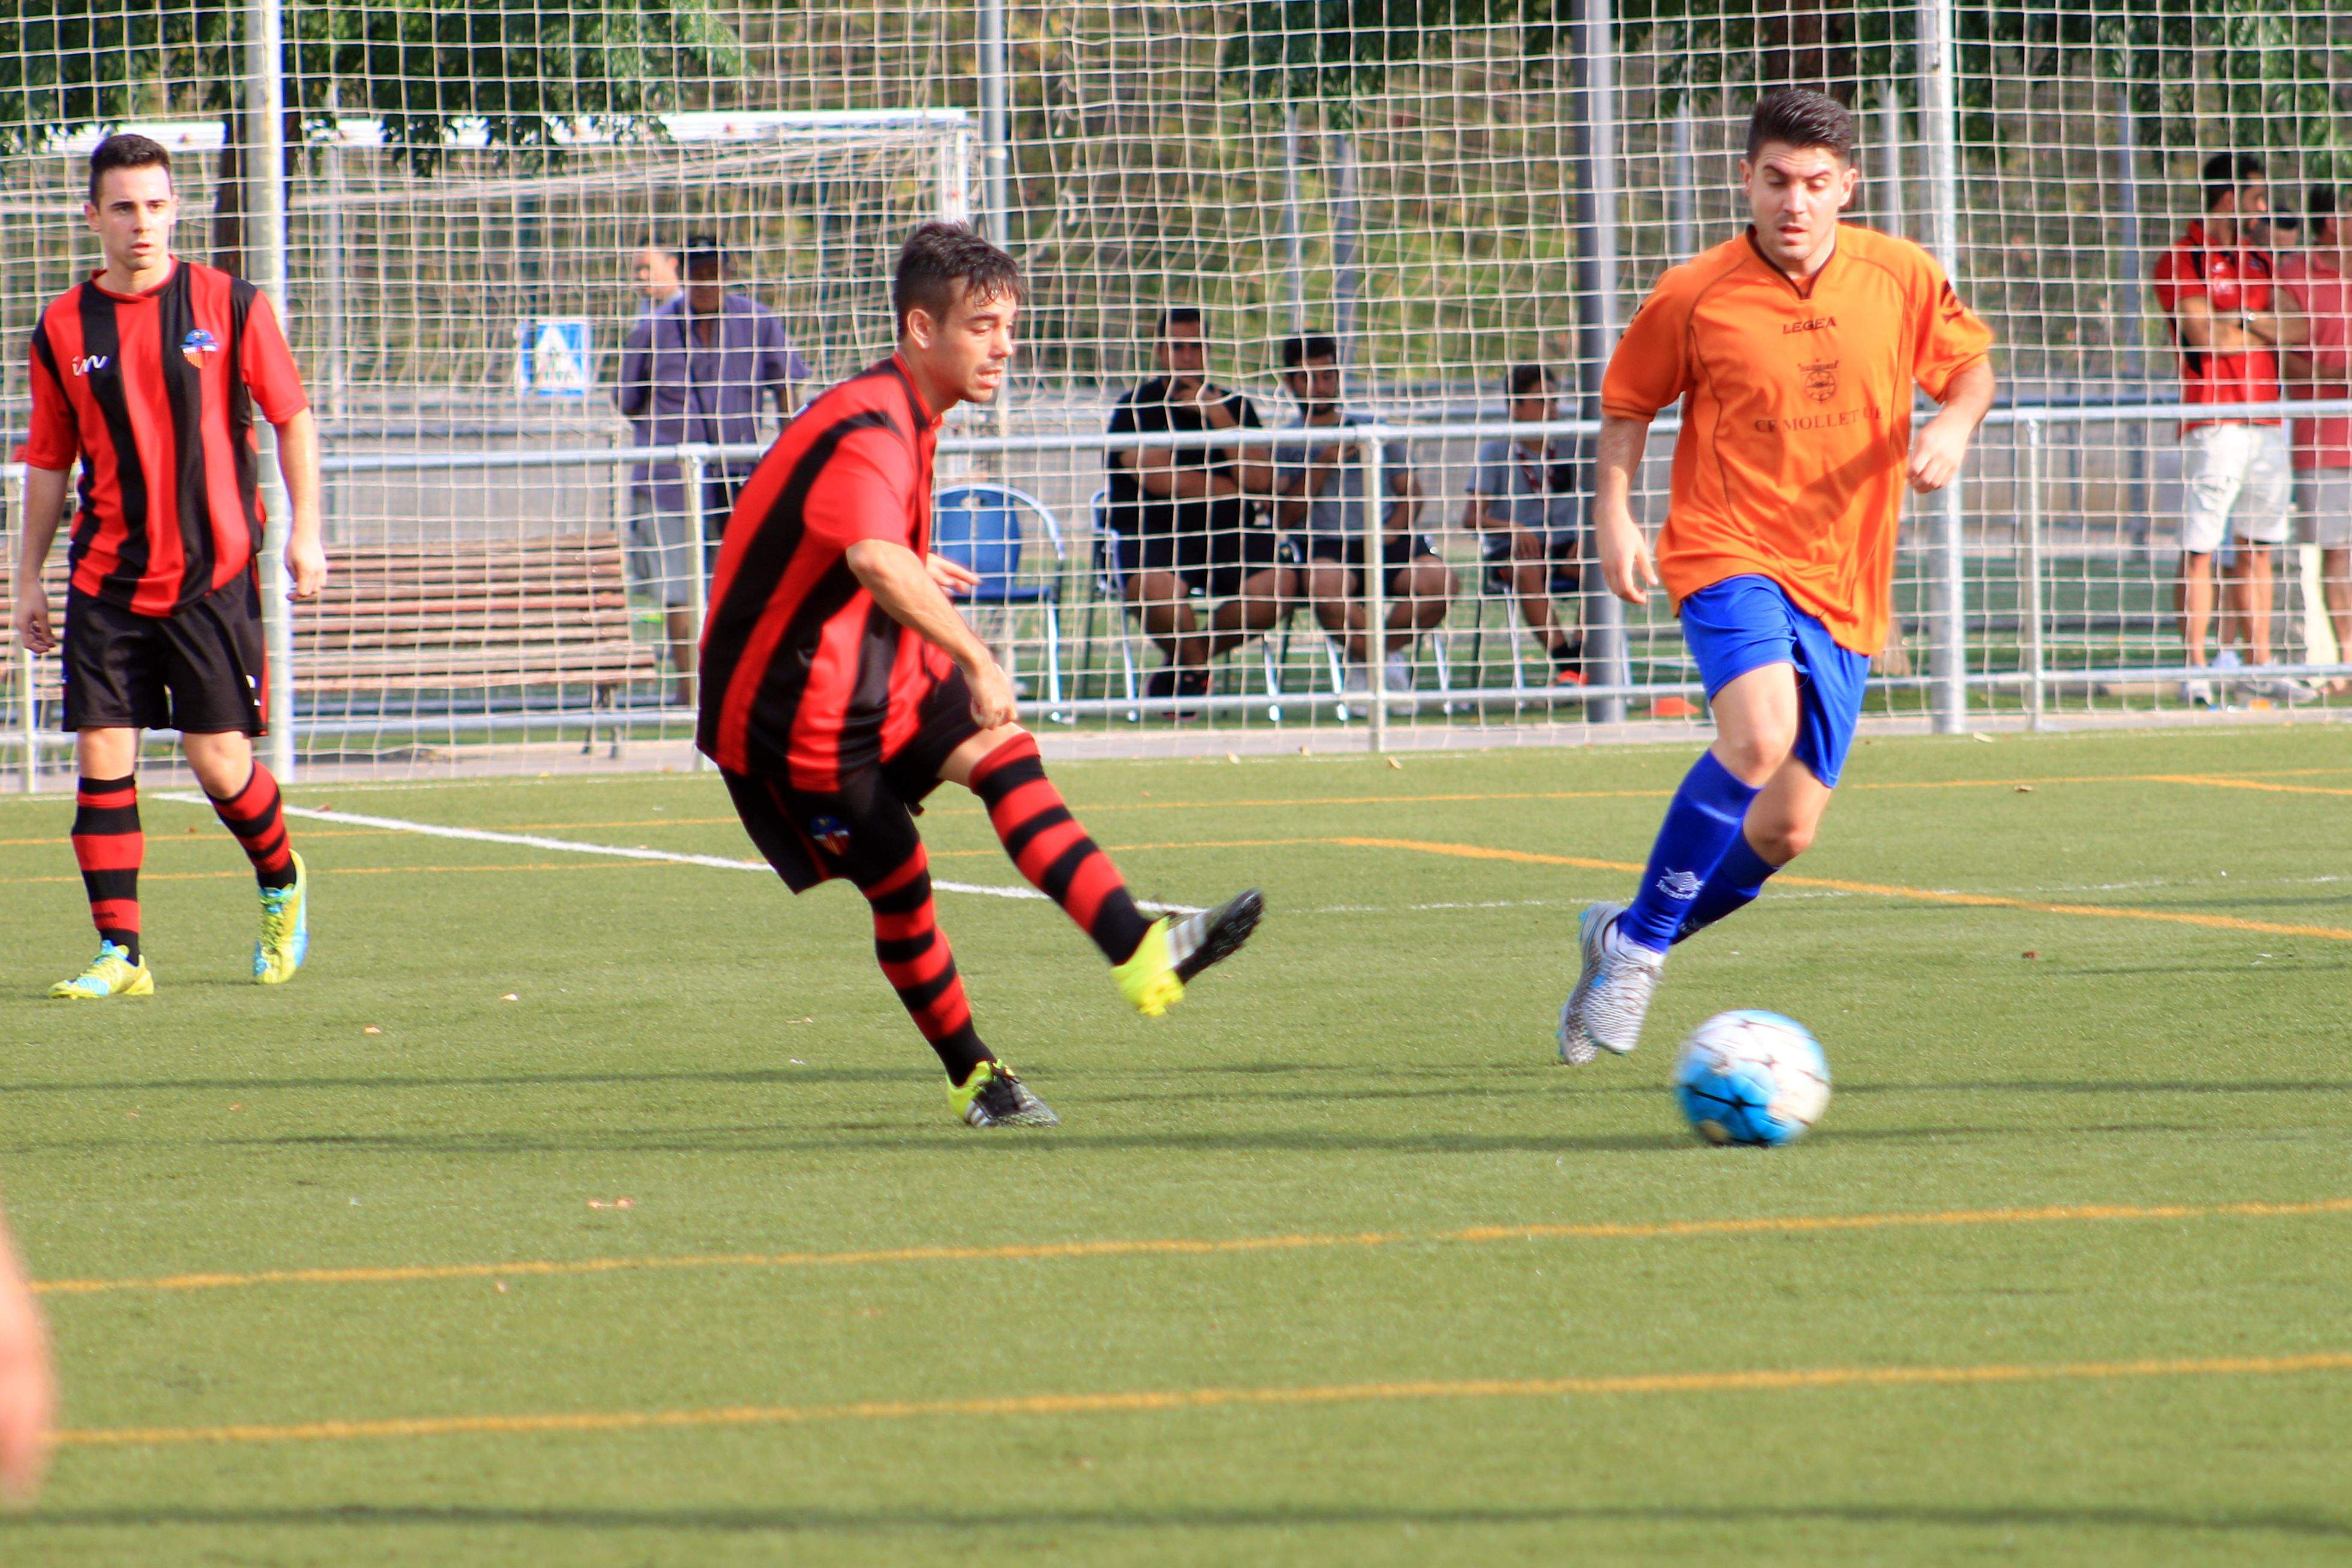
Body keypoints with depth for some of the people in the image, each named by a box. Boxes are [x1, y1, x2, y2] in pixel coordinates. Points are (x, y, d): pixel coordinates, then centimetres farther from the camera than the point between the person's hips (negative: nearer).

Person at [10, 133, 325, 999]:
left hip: (213, 576, -2)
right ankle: (119, 953, -1)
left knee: (220, 761, -3)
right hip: (106, 579, 2)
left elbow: (293, 418, 5)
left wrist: (304, 532, -2)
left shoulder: (230, 305, -2)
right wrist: (29, 578, 10)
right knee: (102, 757, -6)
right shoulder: (64, 327, 4)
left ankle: (282, 885, 27)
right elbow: (49, 463, 12)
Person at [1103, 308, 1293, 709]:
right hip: (1153, 536, -3)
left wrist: (1220, 418, -10)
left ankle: (1189, 663, -1)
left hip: (1227, 534, 3)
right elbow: (1158, 479, -12)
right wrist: (1233, 491, -1)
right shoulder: (1136, 409, 1)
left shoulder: (1234, 406, 13)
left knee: (1279, 581, -27)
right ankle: (1195, 668, -2)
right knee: (1155, 587, -38)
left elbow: (1259, 480, -1)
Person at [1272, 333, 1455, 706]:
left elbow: (1410, 491, 18)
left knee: (1439, 580, -28)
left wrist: (1393, 528, -3)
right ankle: (1387, 667, -14)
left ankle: (1364, 663, -6)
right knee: (1326, 584, -39)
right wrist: (1322, 466, -10)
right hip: (1323, 545, -2)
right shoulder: (1283, 444, 11)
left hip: (1385, 540, 3)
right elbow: (1285, 517, 0)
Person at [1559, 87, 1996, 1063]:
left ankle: (1632, 937, 27)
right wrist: (1613, 514, -4)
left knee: (1785, 831, 1)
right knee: (1760, 734, -32)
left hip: (1844, 588, 4)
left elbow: (1972, 362, 17)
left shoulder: (1902, 279, 1)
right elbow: (1627, 402, 9)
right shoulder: (1695, 296, -4)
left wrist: (1955, 423, -5)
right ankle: (1639, 945, -16)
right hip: (1729, 553, -4)